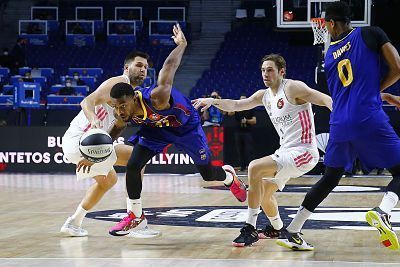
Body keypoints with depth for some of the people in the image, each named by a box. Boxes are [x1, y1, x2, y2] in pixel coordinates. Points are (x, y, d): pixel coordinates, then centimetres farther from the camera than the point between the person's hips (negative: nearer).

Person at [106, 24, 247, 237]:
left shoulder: (156, 97, -46)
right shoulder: (123, 114, -26)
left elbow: (169, 67, -34)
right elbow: (118, 127, -1)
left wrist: (181, 45, -16)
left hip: (185, 125, -4)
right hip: (155, 127, 4)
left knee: (208, 174, 9)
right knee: (132, 166, -15)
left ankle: (229, 176, 46)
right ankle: (136, 216, 2)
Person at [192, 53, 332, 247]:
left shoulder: (293, 88, -13)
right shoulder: (264, 95, 12)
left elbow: (326, 100, -21)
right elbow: (237, 105, 14)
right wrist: (213, 101, -3)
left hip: (303, 152, -9)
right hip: (285, 151, 10)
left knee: (255, 168, -24)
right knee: (264, 191, 21)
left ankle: (250, 228, -20)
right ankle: (276, 228, 47)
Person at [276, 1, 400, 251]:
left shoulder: (329, 54, 17)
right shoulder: (370, 33, 3)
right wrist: (376, 89, 13)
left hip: (340, 124, 5)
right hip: (370, 118, -5)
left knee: (330, 177, 21)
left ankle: (292, 232, 20)